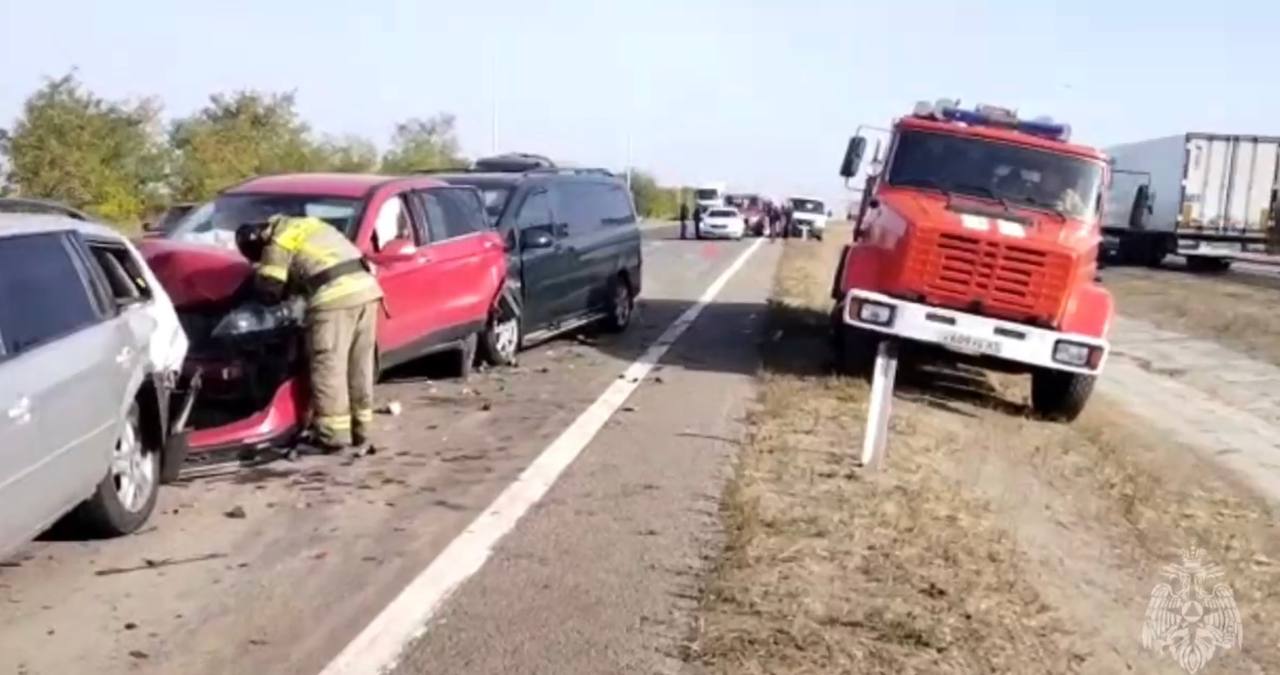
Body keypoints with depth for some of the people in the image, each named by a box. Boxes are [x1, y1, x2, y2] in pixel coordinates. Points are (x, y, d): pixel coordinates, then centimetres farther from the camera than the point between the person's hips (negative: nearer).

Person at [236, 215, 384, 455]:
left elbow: (269, 290, 3)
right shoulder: (305, 226, 29)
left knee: (328, 367, -2)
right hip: (365, 287, 8)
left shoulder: (279, 239, 4)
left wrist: (260, 270, 24)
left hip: (335, 296, -8)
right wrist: (294, 284, 31)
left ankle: (333, 435, 0)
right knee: (360, 366, 12)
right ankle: (362, 433, 18)